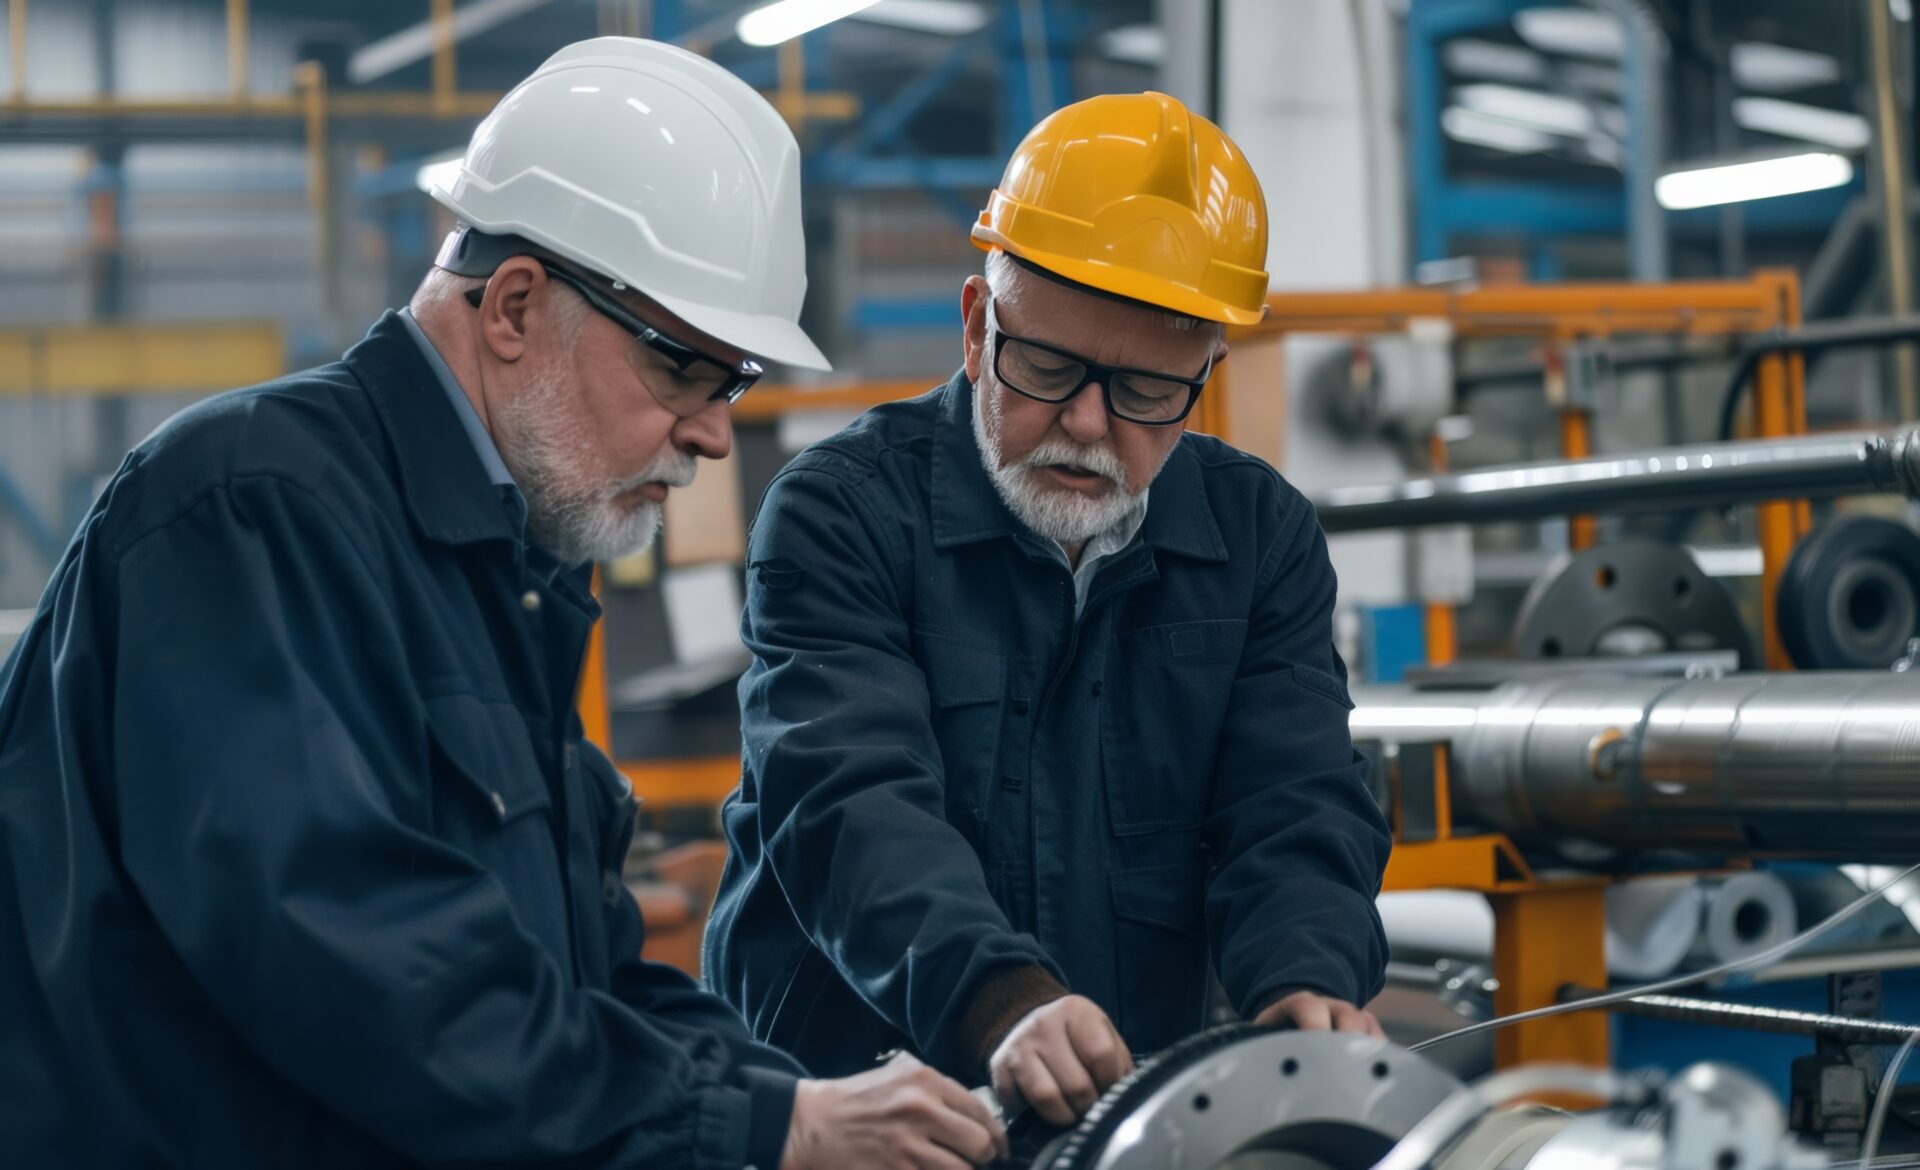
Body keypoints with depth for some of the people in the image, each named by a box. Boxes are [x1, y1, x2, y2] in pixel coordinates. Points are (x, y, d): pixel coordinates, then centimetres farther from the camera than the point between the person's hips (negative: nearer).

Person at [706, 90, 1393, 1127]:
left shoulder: (1260, 536, 10)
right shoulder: (842, 513, -4)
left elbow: (1294, 808, 1)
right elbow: (848, 805, -18)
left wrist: (1305, 984, -21)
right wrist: (999, 1002, -36)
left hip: (1135, 1099, 5)